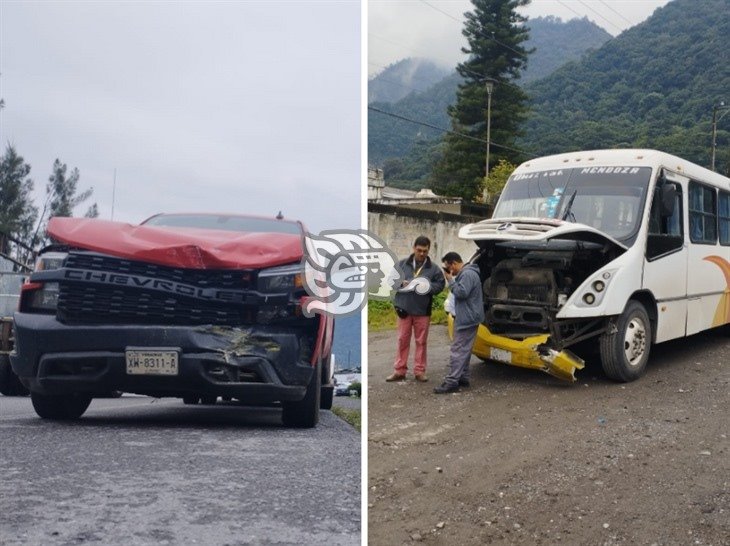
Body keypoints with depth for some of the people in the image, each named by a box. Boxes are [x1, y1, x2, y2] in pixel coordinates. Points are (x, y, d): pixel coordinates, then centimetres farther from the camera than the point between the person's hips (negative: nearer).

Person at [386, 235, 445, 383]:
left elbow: (440, 284, 1)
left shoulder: (433, 268, 2)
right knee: (403, 340, 6)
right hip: (404, 309, 0)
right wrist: (401, 283, -15)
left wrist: (428, 287, -17)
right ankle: (399, 370, 12)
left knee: (421, 341, 6)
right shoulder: (402, 264, 3)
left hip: (423, 311, 0)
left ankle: (419, 371, 15)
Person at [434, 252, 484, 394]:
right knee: (464, 349, 16)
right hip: (466, 318, 11)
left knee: (458, 350, -11)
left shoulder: (468, 274, -16)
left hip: (467, 319, -11)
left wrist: (450, 280, -15)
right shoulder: (464, 274, 17)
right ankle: (463, 378, 22)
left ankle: (451, 382, -13)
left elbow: (461, 292, -24)